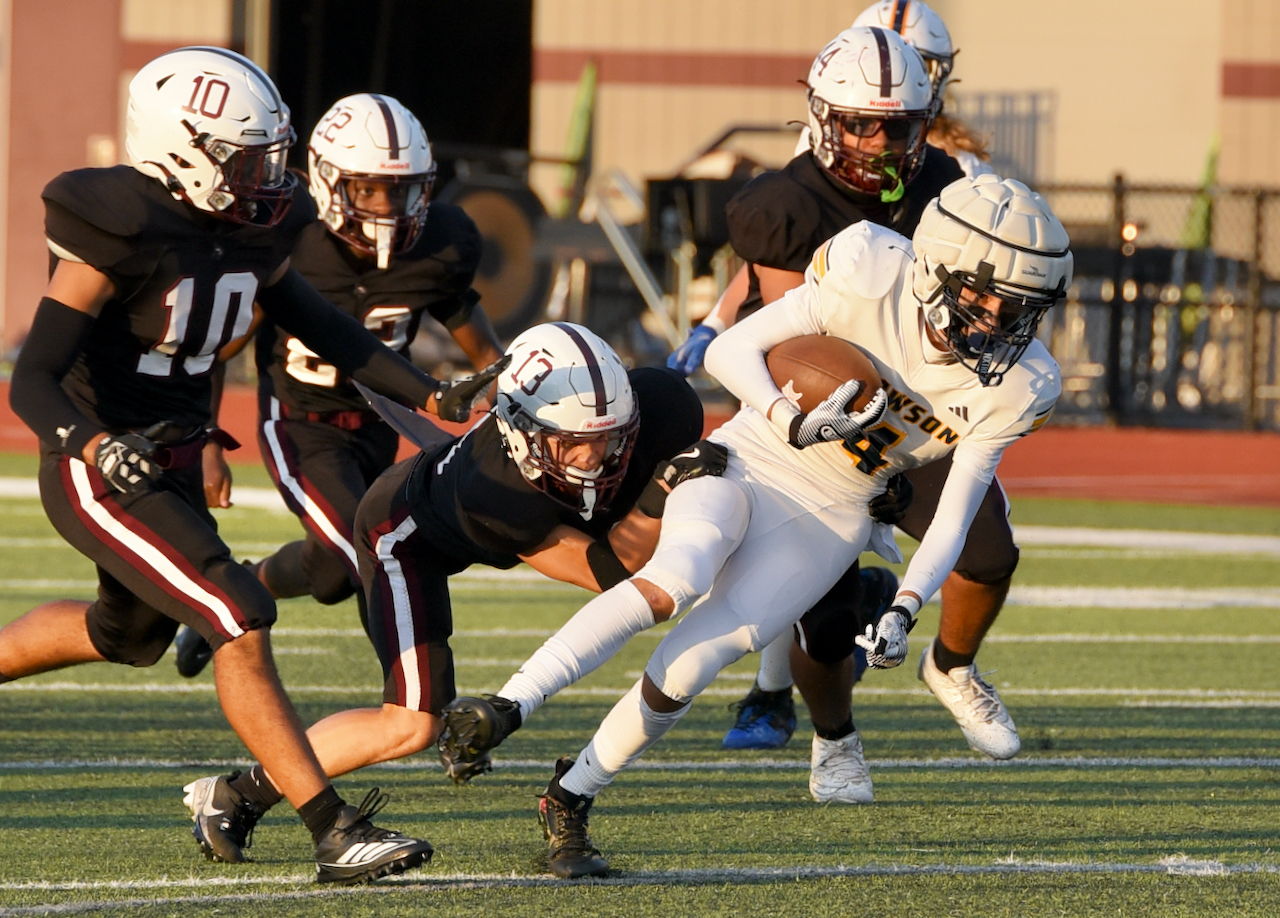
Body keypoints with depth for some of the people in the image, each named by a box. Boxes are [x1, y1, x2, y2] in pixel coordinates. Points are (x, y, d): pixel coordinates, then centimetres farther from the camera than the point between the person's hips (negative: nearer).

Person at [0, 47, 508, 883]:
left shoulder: (254, 231, -1)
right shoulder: (119, 237, -24)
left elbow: (317, 324, 16)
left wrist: (432, 398, 11)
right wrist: (100, 449, -44)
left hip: (171, 467, 9)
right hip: (96, 478, -9)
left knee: (128, 635, 29)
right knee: (241, 619, -18)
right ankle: (335, 833, -18)